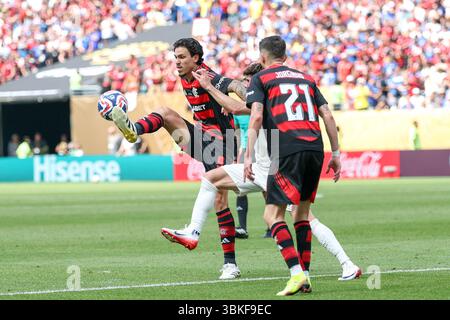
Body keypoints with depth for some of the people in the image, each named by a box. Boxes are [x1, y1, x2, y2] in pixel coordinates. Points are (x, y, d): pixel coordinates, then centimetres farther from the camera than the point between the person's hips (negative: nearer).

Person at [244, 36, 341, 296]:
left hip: (287, 150, -5)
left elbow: (256, 117, -5)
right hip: (315, 147, 5)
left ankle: (297, 272, -20)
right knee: (302, 211, 18)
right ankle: (304, 274, 14)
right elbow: (327, 115, 16)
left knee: (272, 214, -4)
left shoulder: (261, 78, 10)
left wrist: (248, 156, -7)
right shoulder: (306, 78, 24)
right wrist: (336, 153, 19)